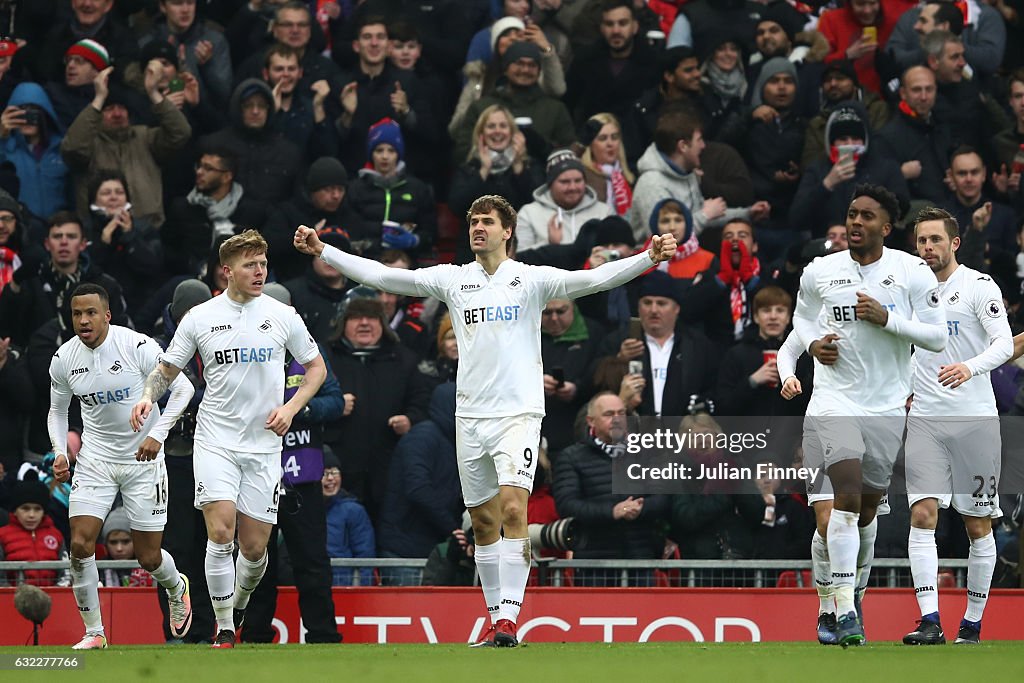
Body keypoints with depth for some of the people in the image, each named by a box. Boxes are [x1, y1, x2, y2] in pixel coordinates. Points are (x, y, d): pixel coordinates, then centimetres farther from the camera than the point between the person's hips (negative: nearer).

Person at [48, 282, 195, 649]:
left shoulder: (138, 346, -17)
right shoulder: (64, 358, -4)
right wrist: (60, 452, -4)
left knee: (148, 558, 2)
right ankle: (93, 632, 0)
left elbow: (182, 388, -10)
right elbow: (57, 410, 13)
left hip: (143, 458, -3)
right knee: (80, 544, -14)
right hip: (95, 459, 3)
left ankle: (176, 588, 39)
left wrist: (157, 434, -21)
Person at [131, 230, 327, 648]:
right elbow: (167, 369, 10)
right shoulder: (200, 318, 1)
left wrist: (291, 408, -5)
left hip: (263, 445, 1)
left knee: (254, 547, 1)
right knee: (220, 532, -16)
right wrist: (148, 395, -11)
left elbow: (316, 367, 11)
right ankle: (224, 630, -5)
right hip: (215, 441, -1)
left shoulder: (283, 316, 2)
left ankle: (239, 606, 31)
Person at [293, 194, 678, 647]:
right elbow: (382, 276, 9)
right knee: (483, 521, 7)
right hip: (470, 415, 4)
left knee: (513, 507, -18)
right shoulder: (453, 279, 9)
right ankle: (495, 615, 17)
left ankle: (508, 617, -21)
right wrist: (322, 251, 4)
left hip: (518, 412, -4)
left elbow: (595, 279, -10)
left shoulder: (531, 279, 0)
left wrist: (650, 258, -23)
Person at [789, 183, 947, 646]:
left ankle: (853, 586, 37)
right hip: (835, 396, -1)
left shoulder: (912, 273, -3)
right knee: (847, 493, -19)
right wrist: (813, 343, -1)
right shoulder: (818, 273, 2)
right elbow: (801, 316, 21)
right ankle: (844, 610, -24)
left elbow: (937, 337, -4)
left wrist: (887, 318, -17)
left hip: (887, 405, 1)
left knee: (868, 504, 11)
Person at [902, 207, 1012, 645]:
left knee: (978, 525, 3)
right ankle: (929, 621, -17)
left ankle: (973, 623, 13)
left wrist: (971, 367, -31)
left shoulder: (979, 286, -3)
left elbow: (1004, 343, -13)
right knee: (922, 515, -12)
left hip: (975, 417, -3)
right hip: (925, 418, 3)